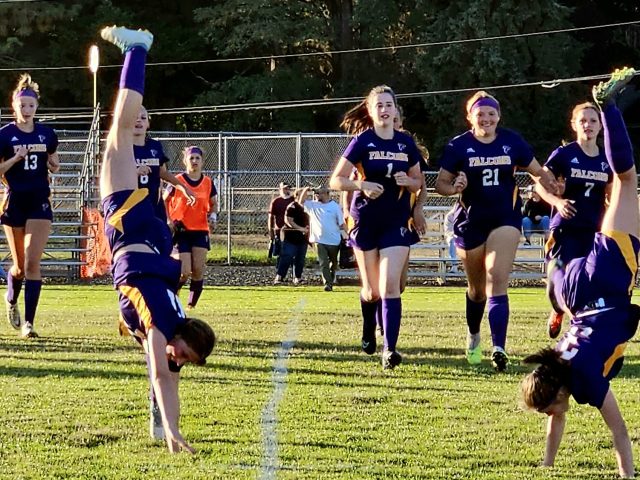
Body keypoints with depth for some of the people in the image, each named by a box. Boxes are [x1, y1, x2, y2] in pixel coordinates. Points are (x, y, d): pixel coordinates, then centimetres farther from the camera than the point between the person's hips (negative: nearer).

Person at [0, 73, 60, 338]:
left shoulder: (47, 134, 3)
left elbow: (55, 165, 17)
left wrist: (53, 164, -6)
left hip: (39, 202, 1)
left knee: (32, 262, -10)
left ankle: (28, 322, -10)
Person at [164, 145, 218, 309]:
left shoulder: (208, 183, 5)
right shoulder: (177, 182, -5)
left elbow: (213, 203, 19)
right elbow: (164, 201, 6)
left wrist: (213, 215, -2)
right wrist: (169, 221, -6)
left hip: (201, 231, 3)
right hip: (181, 231, -3)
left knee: (198, 271, -5)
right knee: (185, 272, -11)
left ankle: (191, 304, 7)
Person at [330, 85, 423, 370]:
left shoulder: (406, 143, 3)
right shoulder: (362, 141, -5)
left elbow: (419, 182, 14)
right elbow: (336, 181, -5)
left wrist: (408, 182, -9)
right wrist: (363, 185, -22)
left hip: (397, 222, 1)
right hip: (366, 221, -1)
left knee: (390, 285, -14)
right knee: (372, 290, 9)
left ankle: (390, 349, -15)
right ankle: (368, 333, 39)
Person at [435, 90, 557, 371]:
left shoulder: (512, 141, 0)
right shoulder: (458, 146, -4)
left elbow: (537, 172, 8)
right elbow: (440, 183, 0)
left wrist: (555, 188, -11)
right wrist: (455, 188, -22)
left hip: (505, 219, 0)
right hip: (471, 223, 0)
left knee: (497, 281, -17)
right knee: (477, 289, 13)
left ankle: (499, 348, -25)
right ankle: (473, 337, 42)